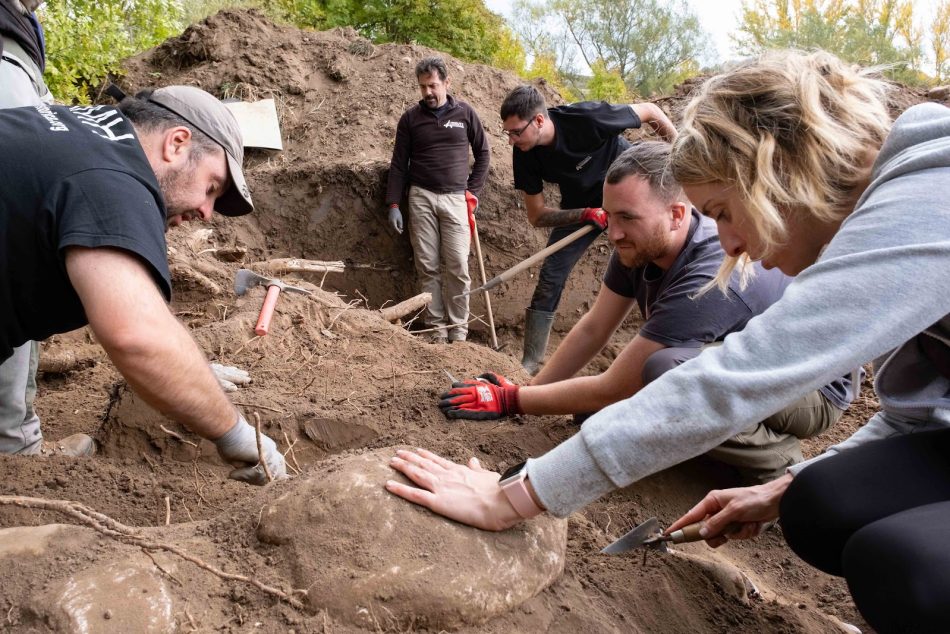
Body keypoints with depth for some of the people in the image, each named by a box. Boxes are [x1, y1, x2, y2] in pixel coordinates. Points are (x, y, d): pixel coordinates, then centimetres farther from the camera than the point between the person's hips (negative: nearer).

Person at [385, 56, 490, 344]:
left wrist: (473, 191, 4)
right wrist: (393, 204, 0)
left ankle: (458, 330, 5)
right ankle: (437, 327, 10)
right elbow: (399, 164, 7)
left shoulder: (464, 113, 4)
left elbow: (483, 154, 12)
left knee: (458, 267, -5)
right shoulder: (410, 118, 5)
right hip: (421, 197, 1)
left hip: (455, 198, -1)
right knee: (428, 267, 1)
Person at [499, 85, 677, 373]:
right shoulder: (524, 154, -19)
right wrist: (586, 214, -29)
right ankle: (529, 366, 0)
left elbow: (651, 111, -16)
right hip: (579, 206, 3)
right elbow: (537, 216, -12)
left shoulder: (588, 118, -33)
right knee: (549, 279, -6)